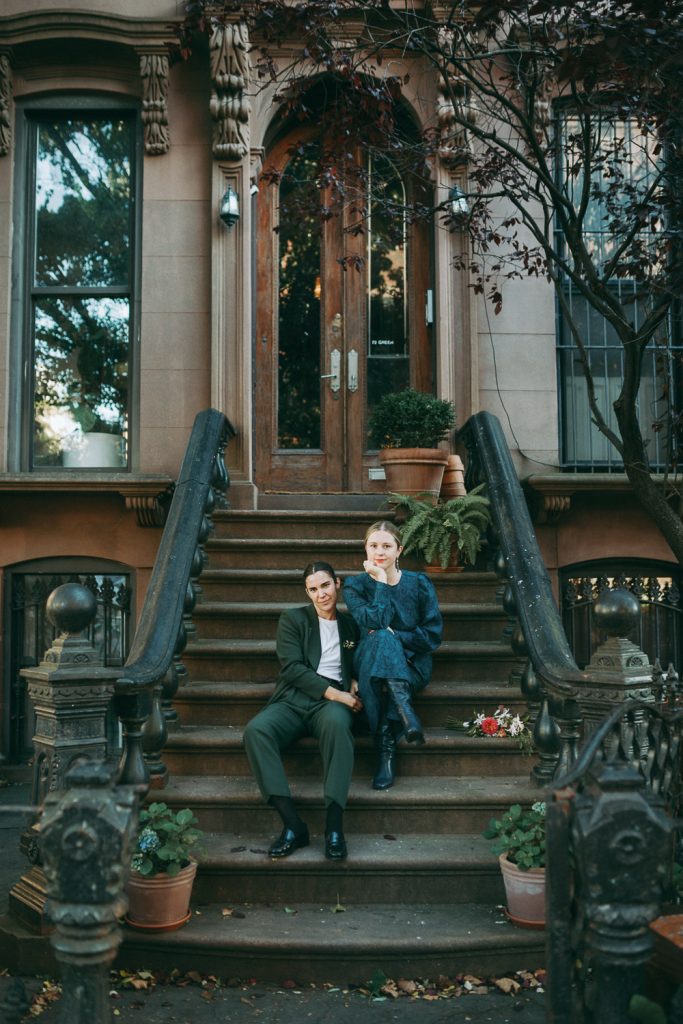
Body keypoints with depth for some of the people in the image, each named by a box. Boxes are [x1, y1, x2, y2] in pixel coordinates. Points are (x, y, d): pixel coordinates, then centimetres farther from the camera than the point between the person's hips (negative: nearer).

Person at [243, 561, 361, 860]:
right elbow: (292, 667, 0)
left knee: (337, 722, -40)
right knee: (256, 730, -34)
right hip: (293, 700, 0)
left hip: (332, 701, 0)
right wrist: (332, 692, -11)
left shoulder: (350, 625, 21)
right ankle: (292, 824, -36)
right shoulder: (292, 620, 13)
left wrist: (354, 683, 5)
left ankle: (334, 826, -42)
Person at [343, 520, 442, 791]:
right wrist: (382, 581, -14)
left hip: (411, 666, 0)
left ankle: (386, 746, -35)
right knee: (380, 639, -34)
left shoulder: (419, 583, 5)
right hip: (370, 665, 0)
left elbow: (432, 636, -1)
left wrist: (395, 636, -12)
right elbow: (375, 622, -17)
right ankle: (405, 711, -46)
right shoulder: (355, 586, 3)